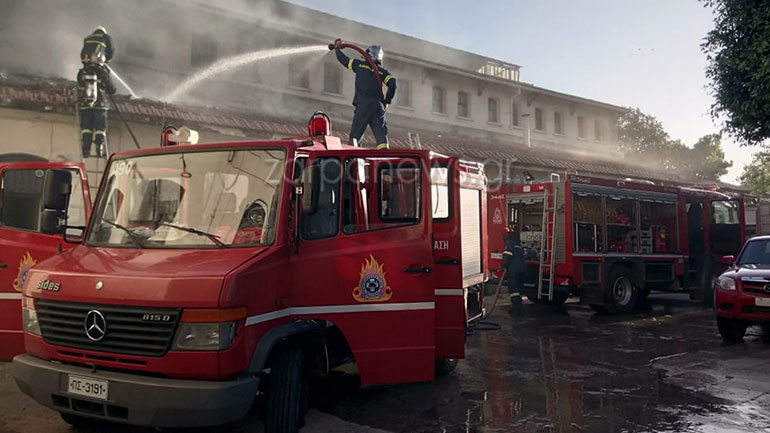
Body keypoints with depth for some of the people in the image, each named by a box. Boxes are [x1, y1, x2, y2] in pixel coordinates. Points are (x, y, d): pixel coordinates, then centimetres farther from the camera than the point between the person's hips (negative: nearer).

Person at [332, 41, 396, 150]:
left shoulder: (360, 65, 12)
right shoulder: (382, 71, 12)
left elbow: (344, 59, 23)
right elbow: (392, 83, -3)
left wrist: (337, 48, 42)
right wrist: (387, 101, 6)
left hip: (362, 105, -1)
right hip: (378, 107, 1)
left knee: (355, 135, 2)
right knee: (381, 136, -2)